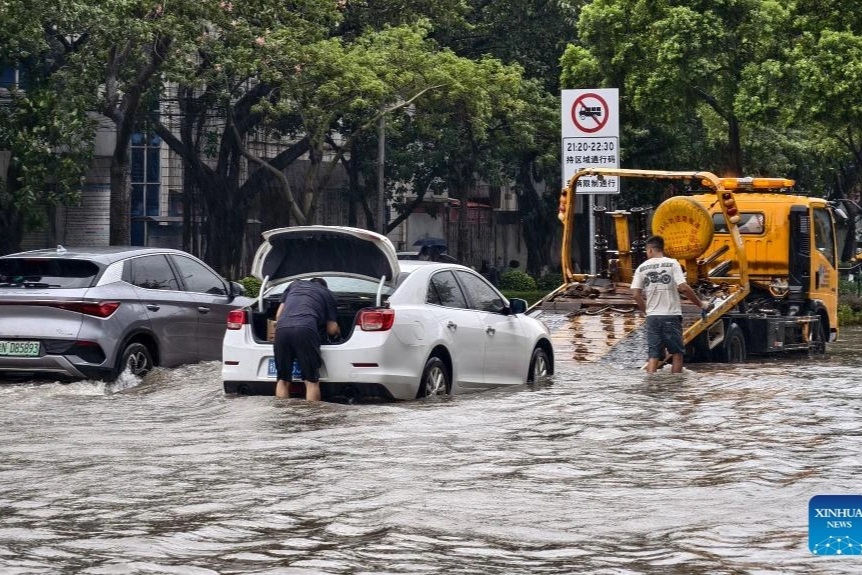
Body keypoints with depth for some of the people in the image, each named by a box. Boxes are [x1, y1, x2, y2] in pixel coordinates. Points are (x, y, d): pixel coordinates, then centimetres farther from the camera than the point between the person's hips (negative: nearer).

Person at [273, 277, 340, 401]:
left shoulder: (294, 285, 34)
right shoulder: (326, 292, 26)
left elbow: (278, 314, 27)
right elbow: (332, 329, 22)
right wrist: (337, 332, 43)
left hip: (282, 329, 3)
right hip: (305, 329, -3)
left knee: (283, 380, 11)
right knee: (312, 381, 2)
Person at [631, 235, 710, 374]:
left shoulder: (642, 268, 5)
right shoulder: (672, 264, -3)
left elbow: (636, 295, -1)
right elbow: (683, 288, -13)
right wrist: (701, 304, -2)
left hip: (652, 316, 2)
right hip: (671, 315, -2)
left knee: (653, 355, 4)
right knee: (677, 352, 10)